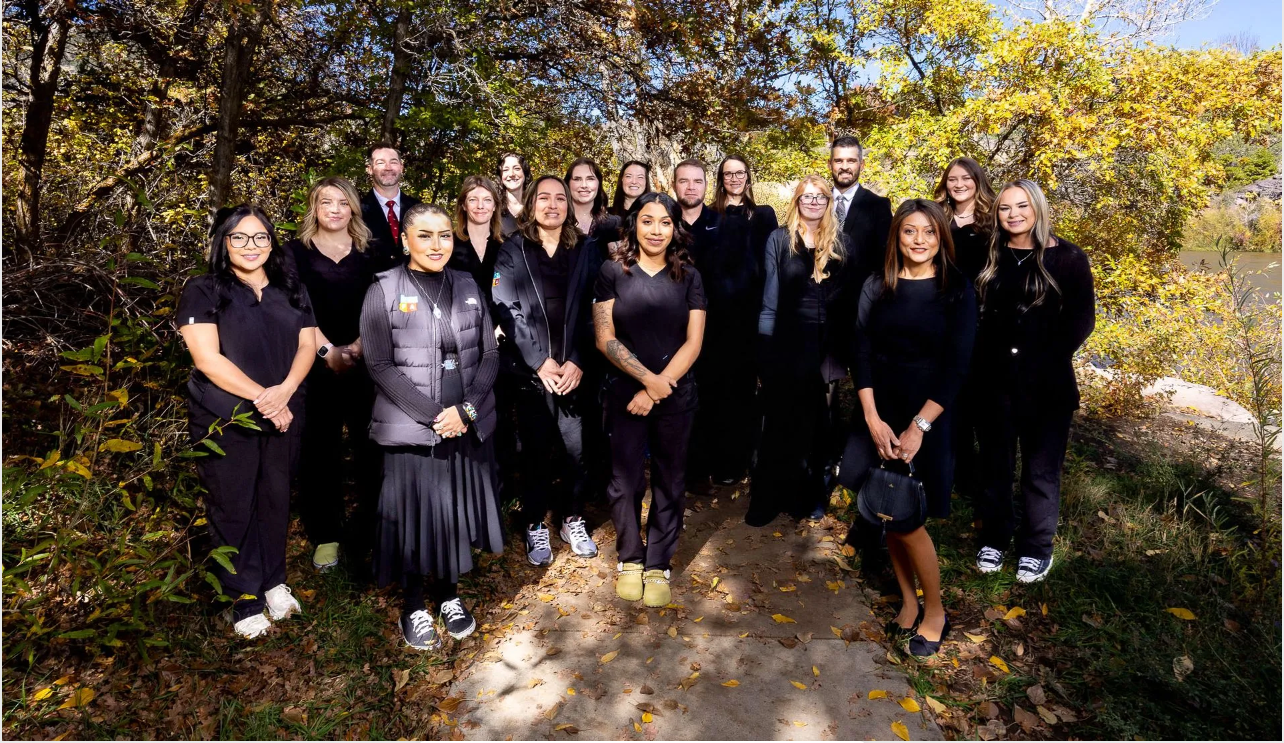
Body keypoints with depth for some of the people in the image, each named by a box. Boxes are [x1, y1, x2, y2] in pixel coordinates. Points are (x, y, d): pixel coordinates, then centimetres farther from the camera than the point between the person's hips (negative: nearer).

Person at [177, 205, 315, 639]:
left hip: (283, 417, 4)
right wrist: (261, 396, -15)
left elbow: (307, 345, 4)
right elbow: (206, 358, -12)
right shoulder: (203, 292, -4)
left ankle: (273, 582, 30)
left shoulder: (292, 291, 9)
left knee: (275, 501, 13)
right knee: (233, 508, 5)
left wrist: (285, 390, -14)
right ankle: (245, 600, 20)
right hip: (226, 420, -3)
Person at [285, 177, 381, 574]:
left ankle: (373, 531, 12)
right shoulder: (297, 251, 8)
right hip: (317, 364, 0)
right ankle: (325, 534, 17)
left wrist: (359, 346, -11)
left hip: (365, 361, 0)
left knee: (370, 447, -1)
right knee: (320, 448, 4)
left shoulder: (370, 252, 11)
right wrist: (328, 351, -12)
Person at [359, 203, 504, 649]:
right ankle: (413, 606, 26)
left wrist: (465, 409, -9)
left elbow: (490, 355, 5)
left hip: (469, 425, 3)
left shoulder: (468, 287, 7)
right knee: (414, 513, 5)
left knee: (457, 509, 11)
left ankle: (448, 594, 32)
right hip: (410, 428, -3)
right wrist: (433, 416, -15)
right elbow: (379, 365, -9)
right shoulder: (384, 290, -3)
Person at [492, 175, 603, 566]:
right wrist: (540, 362, -11)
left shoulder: (584, 250, 8)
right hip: (529, 369, -1)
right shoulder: (513, 250, 3)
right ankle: (535, 526, 21)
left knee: (575, 447, 3)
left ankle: (572, 519, 23)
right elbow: (507, 310, -5)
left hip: (574, 368, 1)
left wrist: (577, 361, -9)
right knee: (535, 449, 5)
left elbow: (590, 310, 1)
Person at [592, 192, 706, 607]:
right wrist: (647, 378, -14)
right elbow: (604, 338, -5)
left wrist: (659, 388, -12)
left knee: (669, 480, 8)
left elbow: (693, 342, -2)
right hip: (625, 392, -1)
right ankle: (629, 559, 27)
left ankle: (658, 565, 24)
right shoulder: (613, 272, 0)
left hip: (676, 395, 1)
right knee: (626, 478, 6)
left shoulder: (688, 277, 4)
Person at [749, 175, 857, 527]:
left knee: (817, 424, 10)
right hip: (787, 344, -2)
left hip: (828, 346, 2)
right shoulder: (779, 239, 1)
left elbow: (851, 297, 7)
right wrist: (765, 347, -9)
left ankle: (809, 495, 25)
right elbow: (770, 297, -3)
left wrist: (847, 347, 0)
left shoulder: (842, 243, 8)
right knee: (781, 425, 4)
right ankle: (768, 498, 16)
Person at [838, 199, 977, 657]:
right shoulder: (877, 286, 3)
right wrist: (872, 419, -11)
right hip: (877, 415, 3)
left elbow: (956, 366, -9)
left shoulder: (957, 290, -4)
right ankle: (908, 602, 28)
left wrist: (919, 426, -15)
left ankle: (934, 612, 20)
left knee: (906, 519, -3)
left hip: (927, 416, -3)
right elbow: (861, 352, -2)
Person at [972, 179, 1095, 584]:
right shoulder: (988, 255, 4)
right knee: (995, 463, 13)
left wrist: (1049, 357, -11)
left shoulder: (1067, 257, -4)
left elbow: (1082, 318, -5)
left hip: (1045, 381, -2)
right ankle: (994, 538, 29)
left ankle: (1037, 548, 23)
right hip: (994, 378, 3)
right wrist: (980, 354, -3)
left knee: (1041, 467, 7)